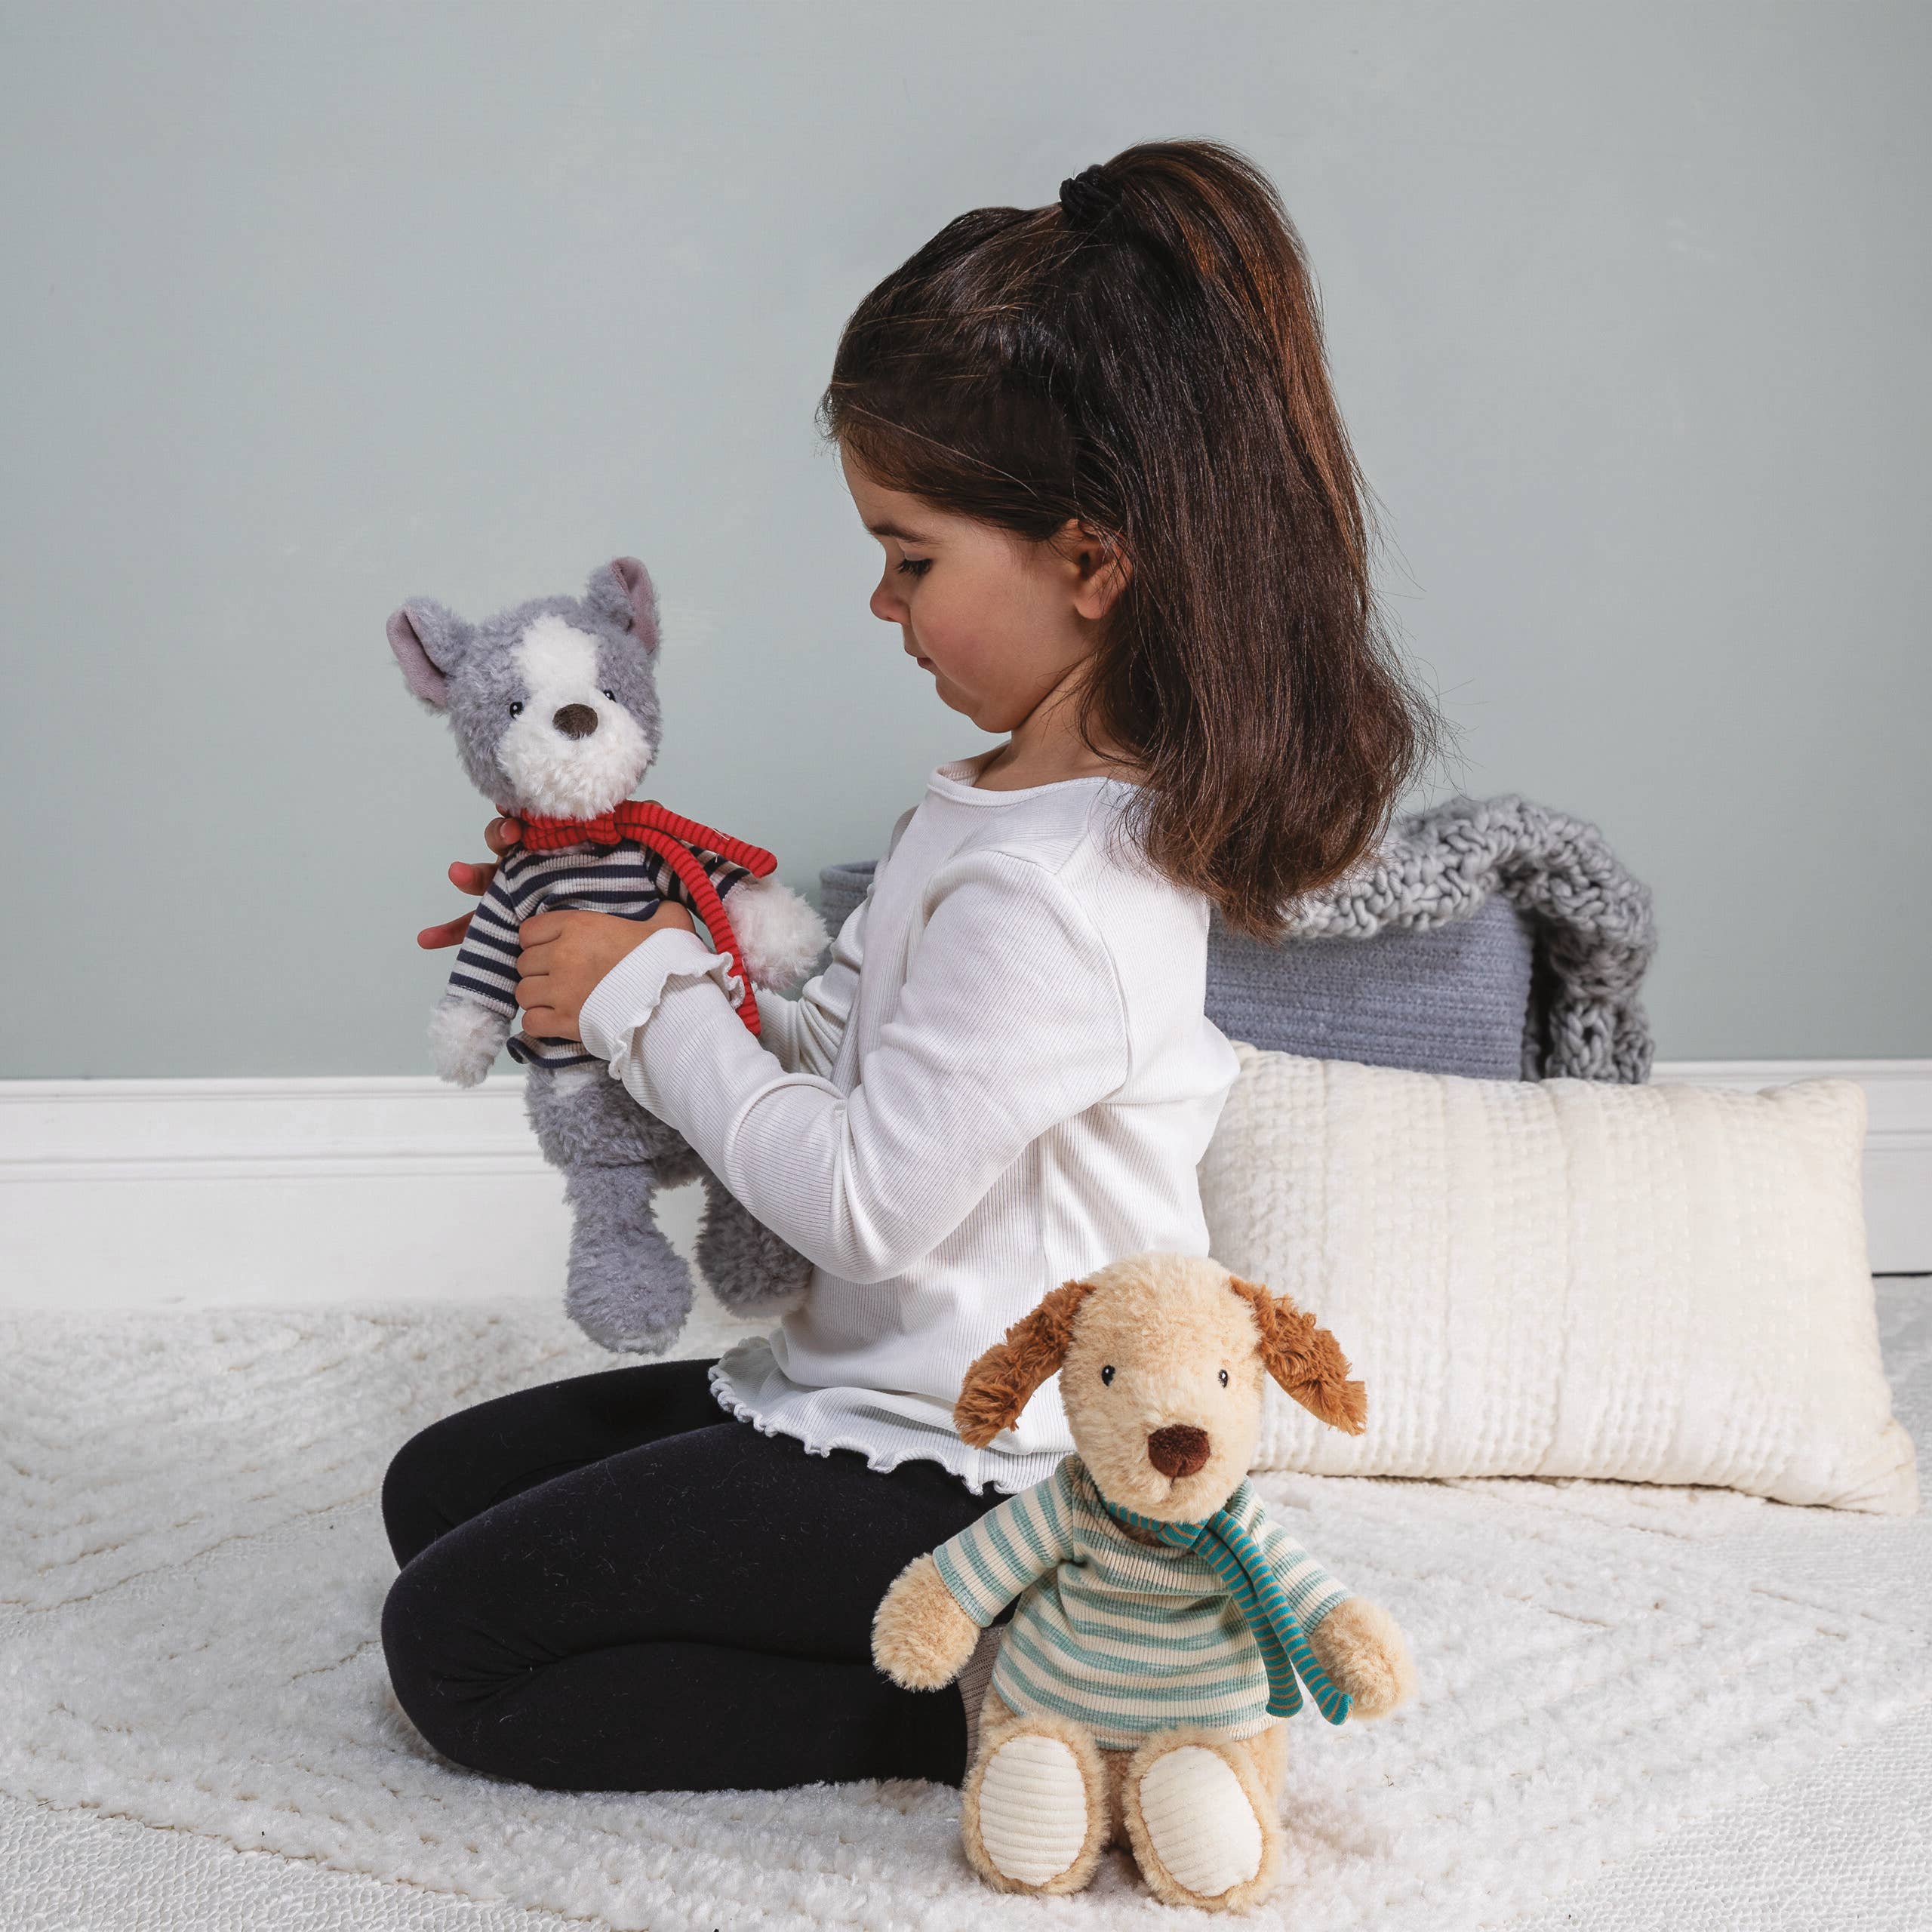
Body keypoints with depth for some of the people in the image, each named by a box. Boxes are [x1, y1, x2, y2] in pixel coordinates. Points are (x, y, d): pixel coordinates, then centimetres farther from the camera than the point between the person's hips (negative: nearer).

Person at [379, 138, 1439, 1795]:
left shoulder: (1056, 886, -28)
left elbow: (867, 1199, -24)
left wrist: (646, 1003, -13)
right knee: (438, 1489, 19)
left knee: (452, 1653, -5)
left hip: (958, 1473, -11)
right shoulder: (999, 802, 5)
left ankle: (974, 1703, -6)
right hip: (882, 1392, 11)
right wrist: (654, 950, 0)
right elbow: (840, 1058, 12)